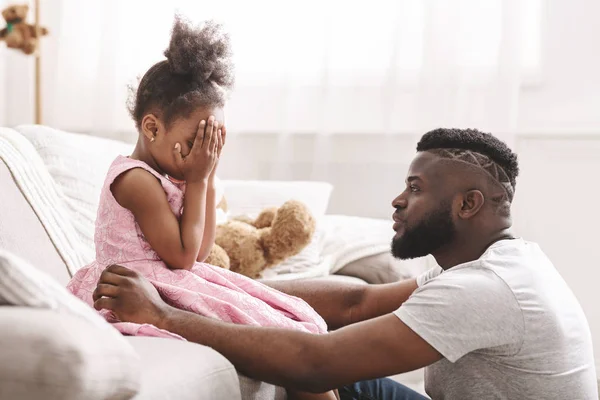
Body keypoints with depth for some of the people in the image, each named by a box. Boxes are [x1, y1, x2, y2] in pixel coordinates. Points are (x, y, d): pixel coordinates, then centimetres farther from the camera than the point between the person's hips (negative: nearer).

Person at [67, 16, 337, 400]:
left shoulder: (161, 176, 11)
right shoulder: (138, 179, -18)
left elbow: (201, 251, 9)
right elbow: (183, 256, -17)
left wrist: (208, 180, 3)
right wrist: (197, 182, -12)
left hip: (162, 279, 10)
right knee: (284, 333, -13)